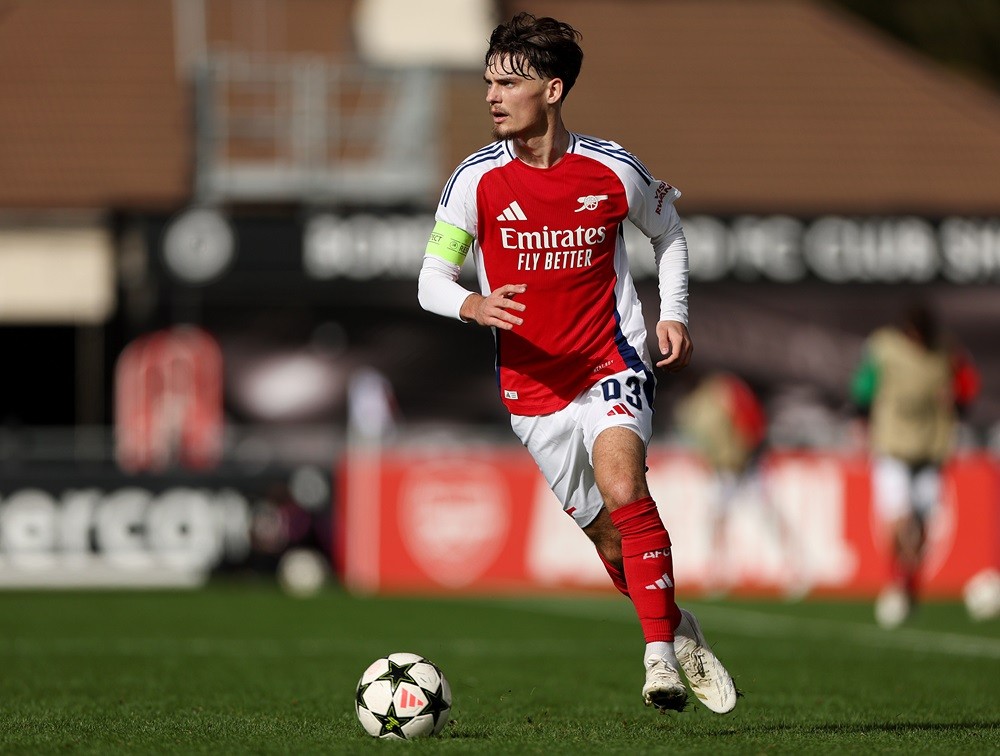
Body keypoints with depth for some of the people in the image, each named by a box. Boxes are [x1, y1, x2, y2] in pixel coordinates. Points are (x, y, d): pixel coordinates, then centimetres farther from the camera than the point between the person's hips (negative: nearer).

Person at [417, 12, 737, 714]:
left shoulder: (612, 170, -5)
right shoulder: (478, 179, -6)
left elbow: (669, 232, 16)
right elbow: (431, 280, -6)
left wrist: (675, 314, 4)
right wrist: (474, 305, -27)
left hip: (612, 371, -2)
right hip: (533, 389, 2)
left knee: (622, 488, -28)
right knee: (612, 539, 9)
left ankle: (660, 655, -25)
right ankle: (680, 630, 34)